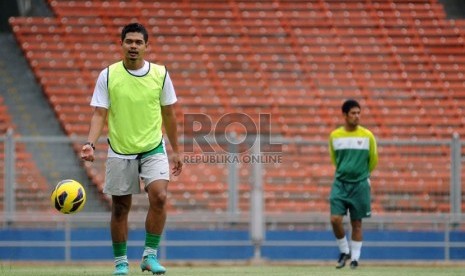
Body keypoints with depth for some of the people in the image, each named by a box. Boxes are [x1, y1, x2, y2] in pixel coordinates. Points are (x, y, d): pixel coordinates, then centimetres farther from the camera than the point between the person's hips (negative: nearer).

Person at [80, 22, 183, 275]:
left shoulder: (160, 74, 0)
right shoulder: (108, 76, -4)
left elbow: (169, 114, 9)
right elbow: (99, 113, -6)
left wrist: (175, 151, 11)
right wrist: (90, 143, -22)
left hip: (153, 149, 0)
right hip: (120, 151, 0)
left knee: (159, 197, -18)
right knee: (120, 208, 6)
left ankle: (150, 255, -6)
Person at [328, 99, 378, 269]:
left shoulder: (367, 136, -3)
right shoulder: (334, 136, 1)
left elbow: (373, 160, 11)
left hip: (360, 184, -1)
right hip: (340, 184, 1)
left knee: (356, 223, 3)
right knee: (335, 219, -11)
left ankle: (355, 257, 13)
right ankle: (344, 251, 10)